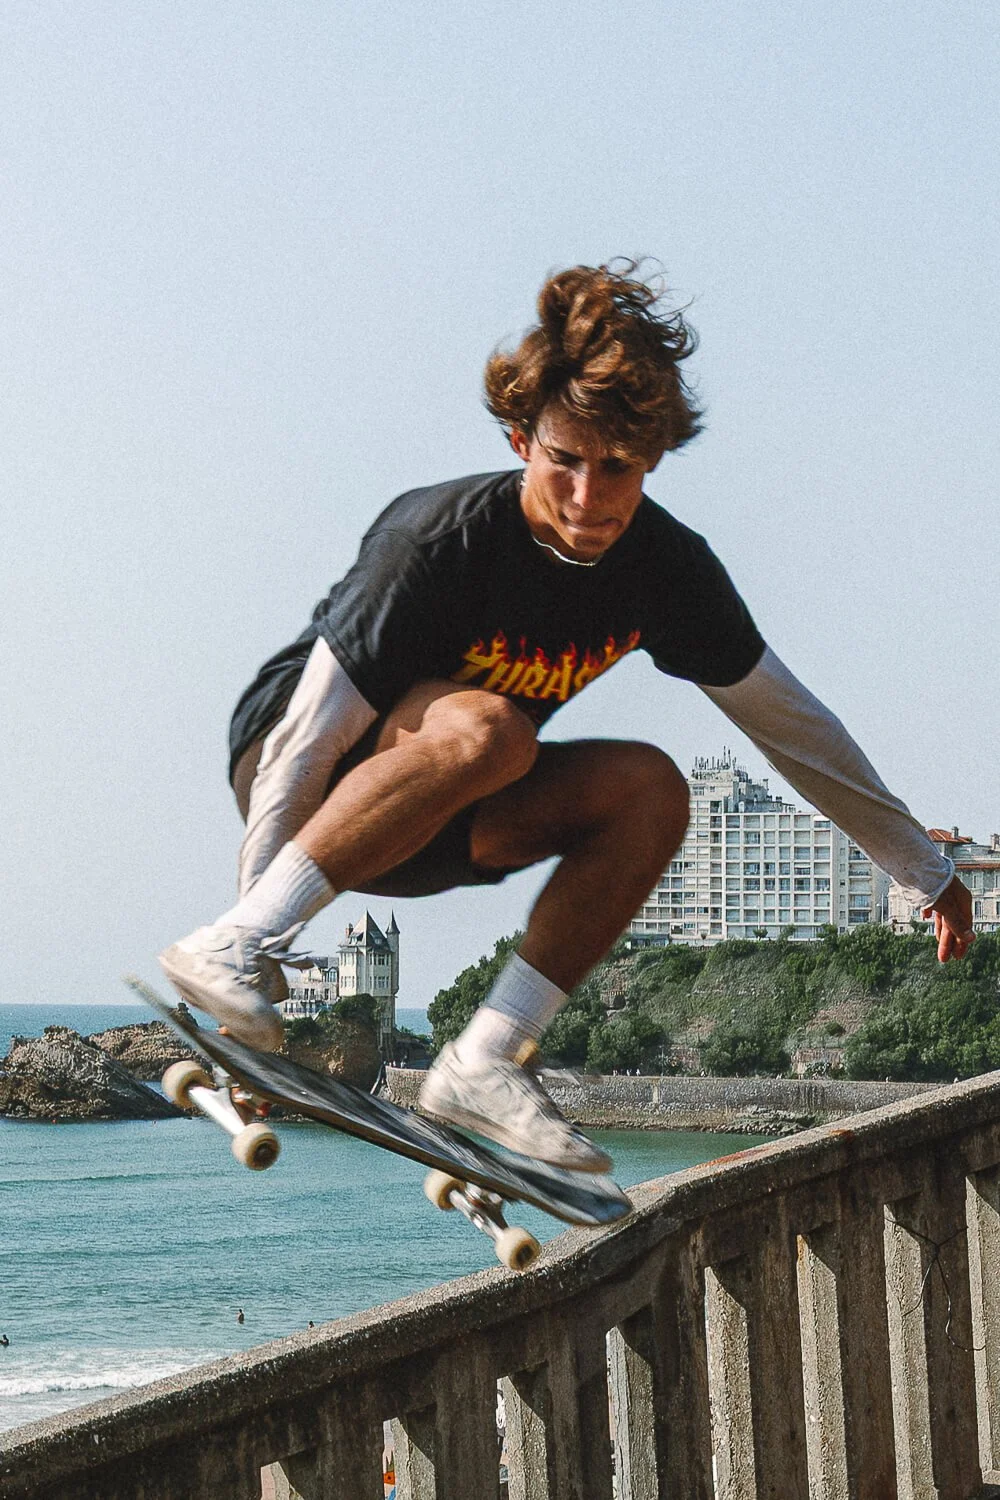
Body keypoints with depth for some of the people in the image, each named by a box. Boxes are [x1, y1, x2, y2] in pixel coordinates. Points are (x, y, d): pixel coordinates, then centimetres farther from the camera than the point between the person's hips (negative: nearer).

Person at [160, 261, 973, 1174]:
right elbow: (312, 735, -27)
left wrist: (926, 870, 8)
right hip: (309, 768, -6)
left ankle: (486, 1063, -20)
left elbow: (790, 723, 2)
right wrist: (259, 941, -29)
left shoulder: (667, 568, -12)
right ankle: (236, 945, -33)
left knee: (649, 788, -19)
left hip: (441, 830, 6)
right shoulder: (442, 543, -28)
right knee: (484, 729, -36)